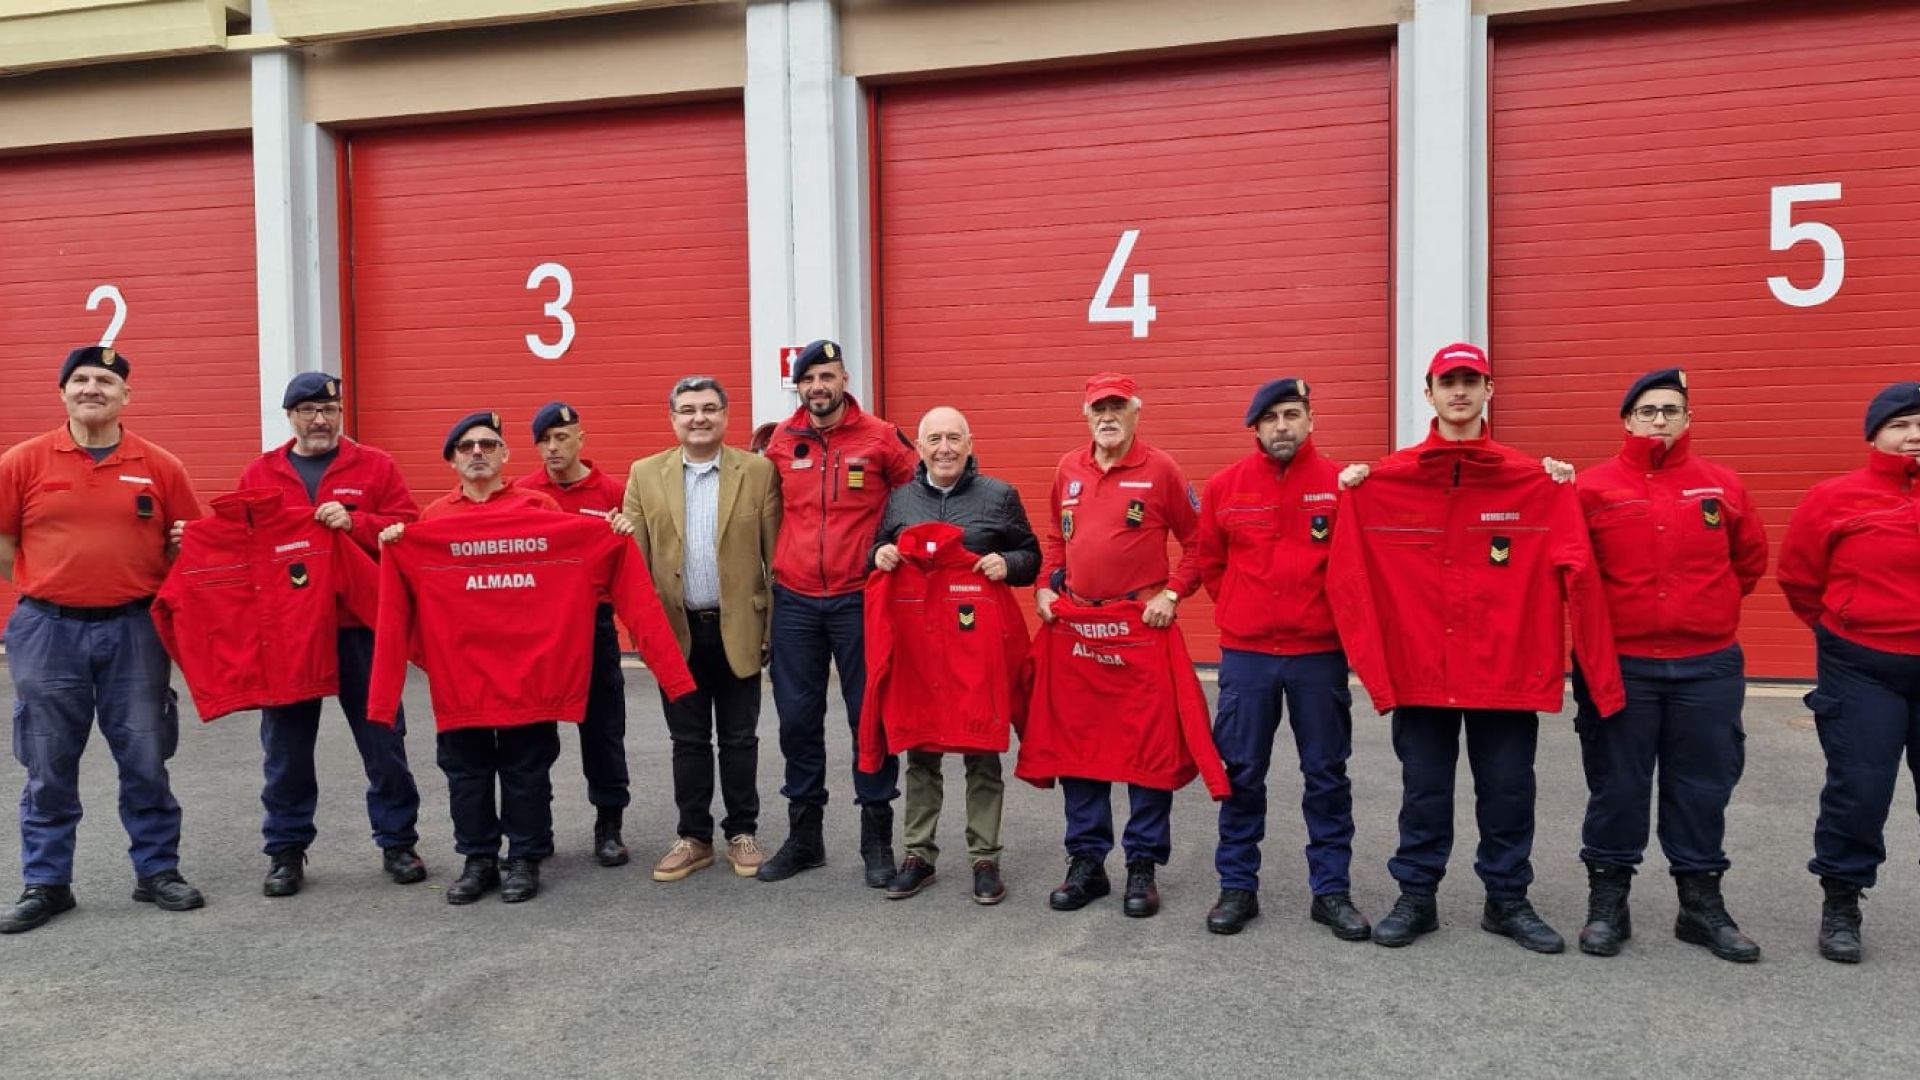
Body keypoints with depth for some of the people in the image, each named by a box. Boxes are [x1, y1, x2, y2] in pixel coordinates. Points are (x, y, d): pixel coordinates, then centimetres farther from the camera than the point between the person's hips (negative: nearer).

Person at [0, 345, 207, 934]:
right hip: (47, 630, 0)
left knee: (145, 759, 7)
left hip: (134, 629, 0)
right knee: (49, 767, 8)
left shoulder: (161, 467, 2)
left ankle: (158, 871, 20)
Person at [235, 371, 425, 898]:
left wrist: (355, 522, -18)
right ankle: (286, 850, 22)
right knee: (285, 746, 9)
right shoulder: (258, 474, 9)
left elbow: (410, 530, -4)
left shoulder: (375, 466, 3)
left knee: (382, 737, 6)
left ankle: (398, 842, 18)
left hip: (361, 625, -1)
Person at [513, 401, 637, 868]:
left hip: (593, 623, -1)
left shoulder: (613, 492, -1)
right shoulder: (520, 492, 2)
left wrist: (629, 534, -17)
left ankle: (609, 826, 18)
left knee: (602, 724, 6)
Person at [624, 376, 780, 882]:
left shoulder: (758, 471, -1)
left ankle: (743, 833, 23)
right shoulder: (644, 475, 3)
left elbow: (775, 553, -1)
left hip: (738, 628, -1)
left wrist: (777, 626, -5)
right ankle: (693, 837, 23)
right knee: (687, 740, 11)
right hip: (676, 630, 1)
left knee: (739, 738, 9)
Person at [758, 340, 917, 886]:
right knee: (797, 717, 8)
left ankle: (877, 839, 16)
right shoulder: (781, 442, 4)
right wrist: (773, 566, 9)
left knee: (869, 714, 3)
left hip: (859, 599, -2)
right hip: (794, 602, 3)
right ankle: (803, 835, 22)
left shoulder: (880, 436, -3)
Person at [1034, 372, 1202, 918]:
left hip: (1142, 626, -4)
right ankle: (1086, 861, 20)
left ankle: (1143, 865, 14)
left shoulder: (1160, 468, -4)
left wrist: (1173, 593, -9)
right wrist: (1045, 587, 6)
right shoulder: (1068, 469, 9)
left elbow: (1198, 540, 0)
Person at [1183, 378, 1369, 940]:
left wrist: (1337, 614, 2)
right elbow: (1209, 562, 11)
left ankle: (1331, 890, 20)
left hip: (1320, 652, -1)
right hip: (1245, 653, 1)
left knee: (1326, 774, 8)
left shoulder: (1340, 483, -2)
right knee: (1242, 773, 8)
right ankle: (1237, 887, 21)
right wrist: (1238, 613, 8)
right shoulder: (1225, 485, 1)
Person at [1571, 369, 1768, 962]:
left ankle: (1702, 903, 24)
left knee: (1702, 787, 10)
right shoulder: (1593, 487, -3)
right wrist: (1608, 613, 2)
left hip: (1708, 667, 2)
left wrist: (1706, 607, 16)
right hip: (1617, 664, -2)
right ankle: (1607, 901, 18)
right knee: (1617, 786, 6)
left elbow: (1750, 561, 16)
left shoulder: (1722, 486, 5)